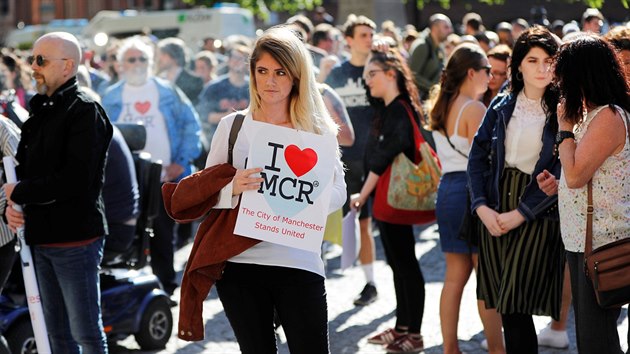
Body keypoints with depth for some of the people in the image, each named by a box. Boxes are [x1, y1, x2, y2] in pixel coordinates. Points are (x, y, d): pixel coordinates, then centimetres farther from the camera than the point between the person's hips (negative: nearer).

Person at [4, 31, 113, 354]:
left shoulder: (84, 110, -10)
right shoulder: (41, 112, 16)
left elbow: (76, 180, -20)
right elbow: (23, 167, 18)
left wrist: (20, 193, -11)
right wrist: (12, 204, -3)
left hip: (75, 238, -8)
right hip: (41, 237, 8)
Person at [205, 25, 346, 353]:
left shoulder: (315, 128, 4)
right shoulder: (231, 126, 5)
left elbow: (338, 191, 2)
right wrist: (232, 188, -18)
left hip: (299, 264, -1)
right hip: (240, 263, 1)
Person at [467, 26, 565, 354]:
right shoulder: (501, 107, 9)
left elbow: (561, 172, -10)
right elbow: (477, 156, 8)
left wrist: (520, 213, -13)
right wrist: (481, 207, -6)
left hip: (537, 214, -4)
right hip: (494, 211, 4)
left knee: (515, 306, -9)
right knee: (503, 305, 5)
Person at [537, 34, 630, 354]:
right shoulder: (591, 114, 14)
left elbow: (576, 174, -20)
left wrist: (565, 127, -9)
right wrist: (558, 184, 7)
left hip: (601, 243, -10)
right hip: (580, 240, 10)